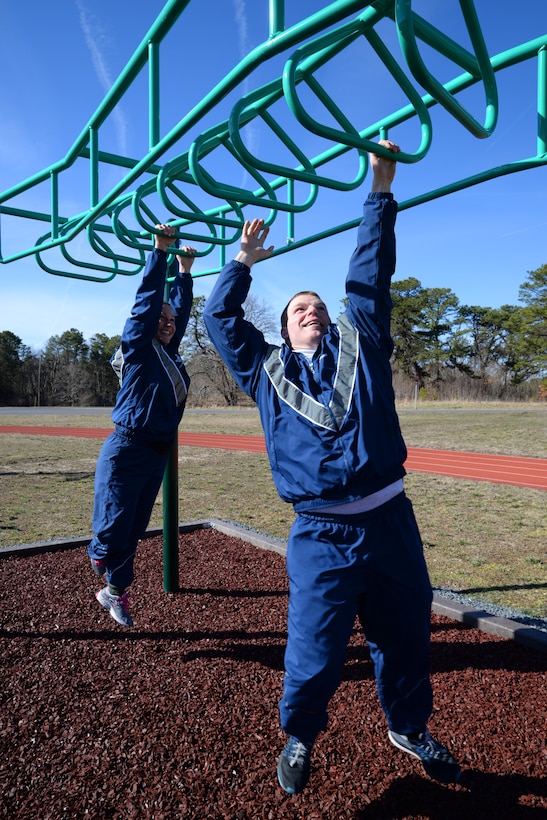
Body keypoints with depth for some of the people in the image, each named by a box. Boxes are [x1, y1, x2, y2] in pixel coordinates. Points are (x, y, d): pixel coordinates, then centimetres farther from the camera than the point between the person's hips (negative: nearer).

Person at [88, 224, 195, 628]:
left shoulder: (169, 353, 12)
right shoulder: (138, 346, -5)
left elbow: (181, 308, 20)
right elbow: (148, 300, -11)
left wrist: (185, 270, 24)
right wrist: (161, 251, -10)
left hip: (157, 455, 7)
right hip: (126, 452, -7)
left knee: (135, 529, 14)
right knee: (115, 528, -1)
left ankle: (115, 591, 30)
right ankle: (99, 554, 33)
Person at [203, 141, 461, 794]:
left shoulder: (359, 341, 13)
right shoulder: (267, 369, 12)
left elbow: (369, 274, 14)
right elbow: (220, 317, 15)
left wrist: (381, 187, 17)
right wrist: (245, 259, 20)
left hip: (390, 523, 2)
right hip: (320, 536, -1)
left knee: (405, 640, 18)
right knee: (314, 652, 7)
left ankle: (408, 729, 45)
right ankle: (299, 737, 37)